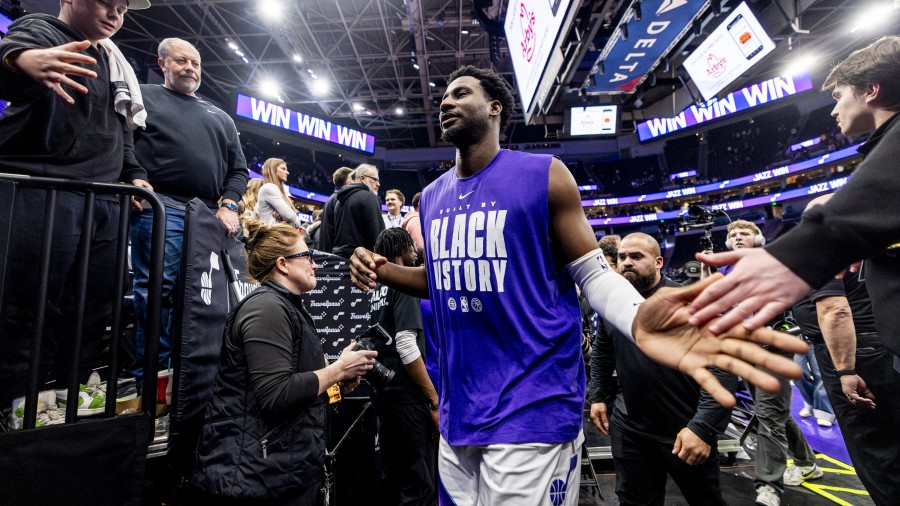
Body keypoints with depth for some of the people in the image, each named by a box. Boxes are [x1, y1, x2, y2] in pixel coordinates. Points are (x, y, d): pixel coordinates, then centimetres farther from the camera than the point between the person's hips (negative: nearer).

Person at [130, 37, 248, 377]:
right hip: (161, 208, -3)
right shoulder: (143, 96, 18)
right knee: (157, 290, -8)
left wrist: (228, 204, 4)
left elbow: (238, 169, 20)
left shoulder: (220, 116, 27)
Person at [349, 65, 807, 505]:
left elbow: (592, 271, -7)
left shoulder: (544, 175, -8)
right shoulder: (432, 196, 9)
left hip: (532, 407, -6)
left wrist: (636, 318, -29)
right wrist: (384, 271, 1)